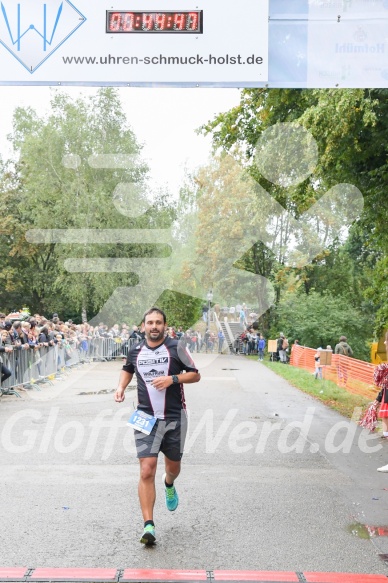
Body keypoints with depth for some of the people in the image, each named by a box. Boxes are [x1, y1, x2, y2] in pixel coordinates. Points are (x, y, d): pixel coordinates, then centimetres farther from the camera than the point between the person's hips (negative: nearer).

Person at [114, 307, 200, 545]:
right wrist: (121, 387, 8)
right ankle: (149, 526, -9)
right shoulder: (136, 351, 5)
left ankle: (169, 484, 54)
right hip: (146, 418, 0)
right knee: (147, 471, -11)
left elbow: (195, 375, -1)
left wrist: (173, 378, -17)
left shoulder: (176, 347, -4)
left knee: (173, 467, 16)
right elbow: (127, 369, 26)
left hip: (175, 417, 0)